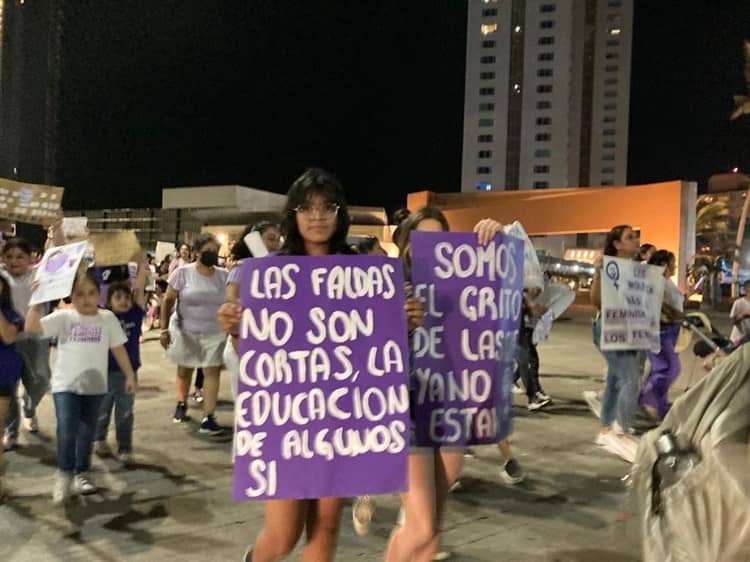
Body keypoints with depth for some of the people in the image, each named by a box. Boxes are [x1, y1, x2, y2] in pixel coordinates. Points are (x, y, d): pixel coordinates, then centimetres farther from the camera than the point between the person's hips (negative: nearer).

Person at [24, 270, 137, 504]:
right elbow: (31, 327, -17)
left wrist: (129, 375, 4)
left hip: (95, 386, 2)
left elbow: (118, 349, 3)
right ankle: (64, 474, 9)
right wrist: (37, 300, -23)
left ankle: (81, 474, 31)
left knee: (87, 432, 14)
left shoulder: (107, 318, -3)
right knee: (67, 430, -13)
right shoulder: (63, 317, -6)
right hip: (66, 385, -2)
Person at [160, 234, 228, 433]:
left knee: (212, 371, -7)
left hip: (214, 333, 1)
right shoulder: (183, 272, -9)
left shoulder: (223, 276, -3)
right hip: (185, 331, -1)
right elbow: (168, 300, -5)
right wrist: (164, 329, -9)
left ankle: (208, 418, -5)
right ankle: (182, 404, 42)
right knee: (184, 370, 16)